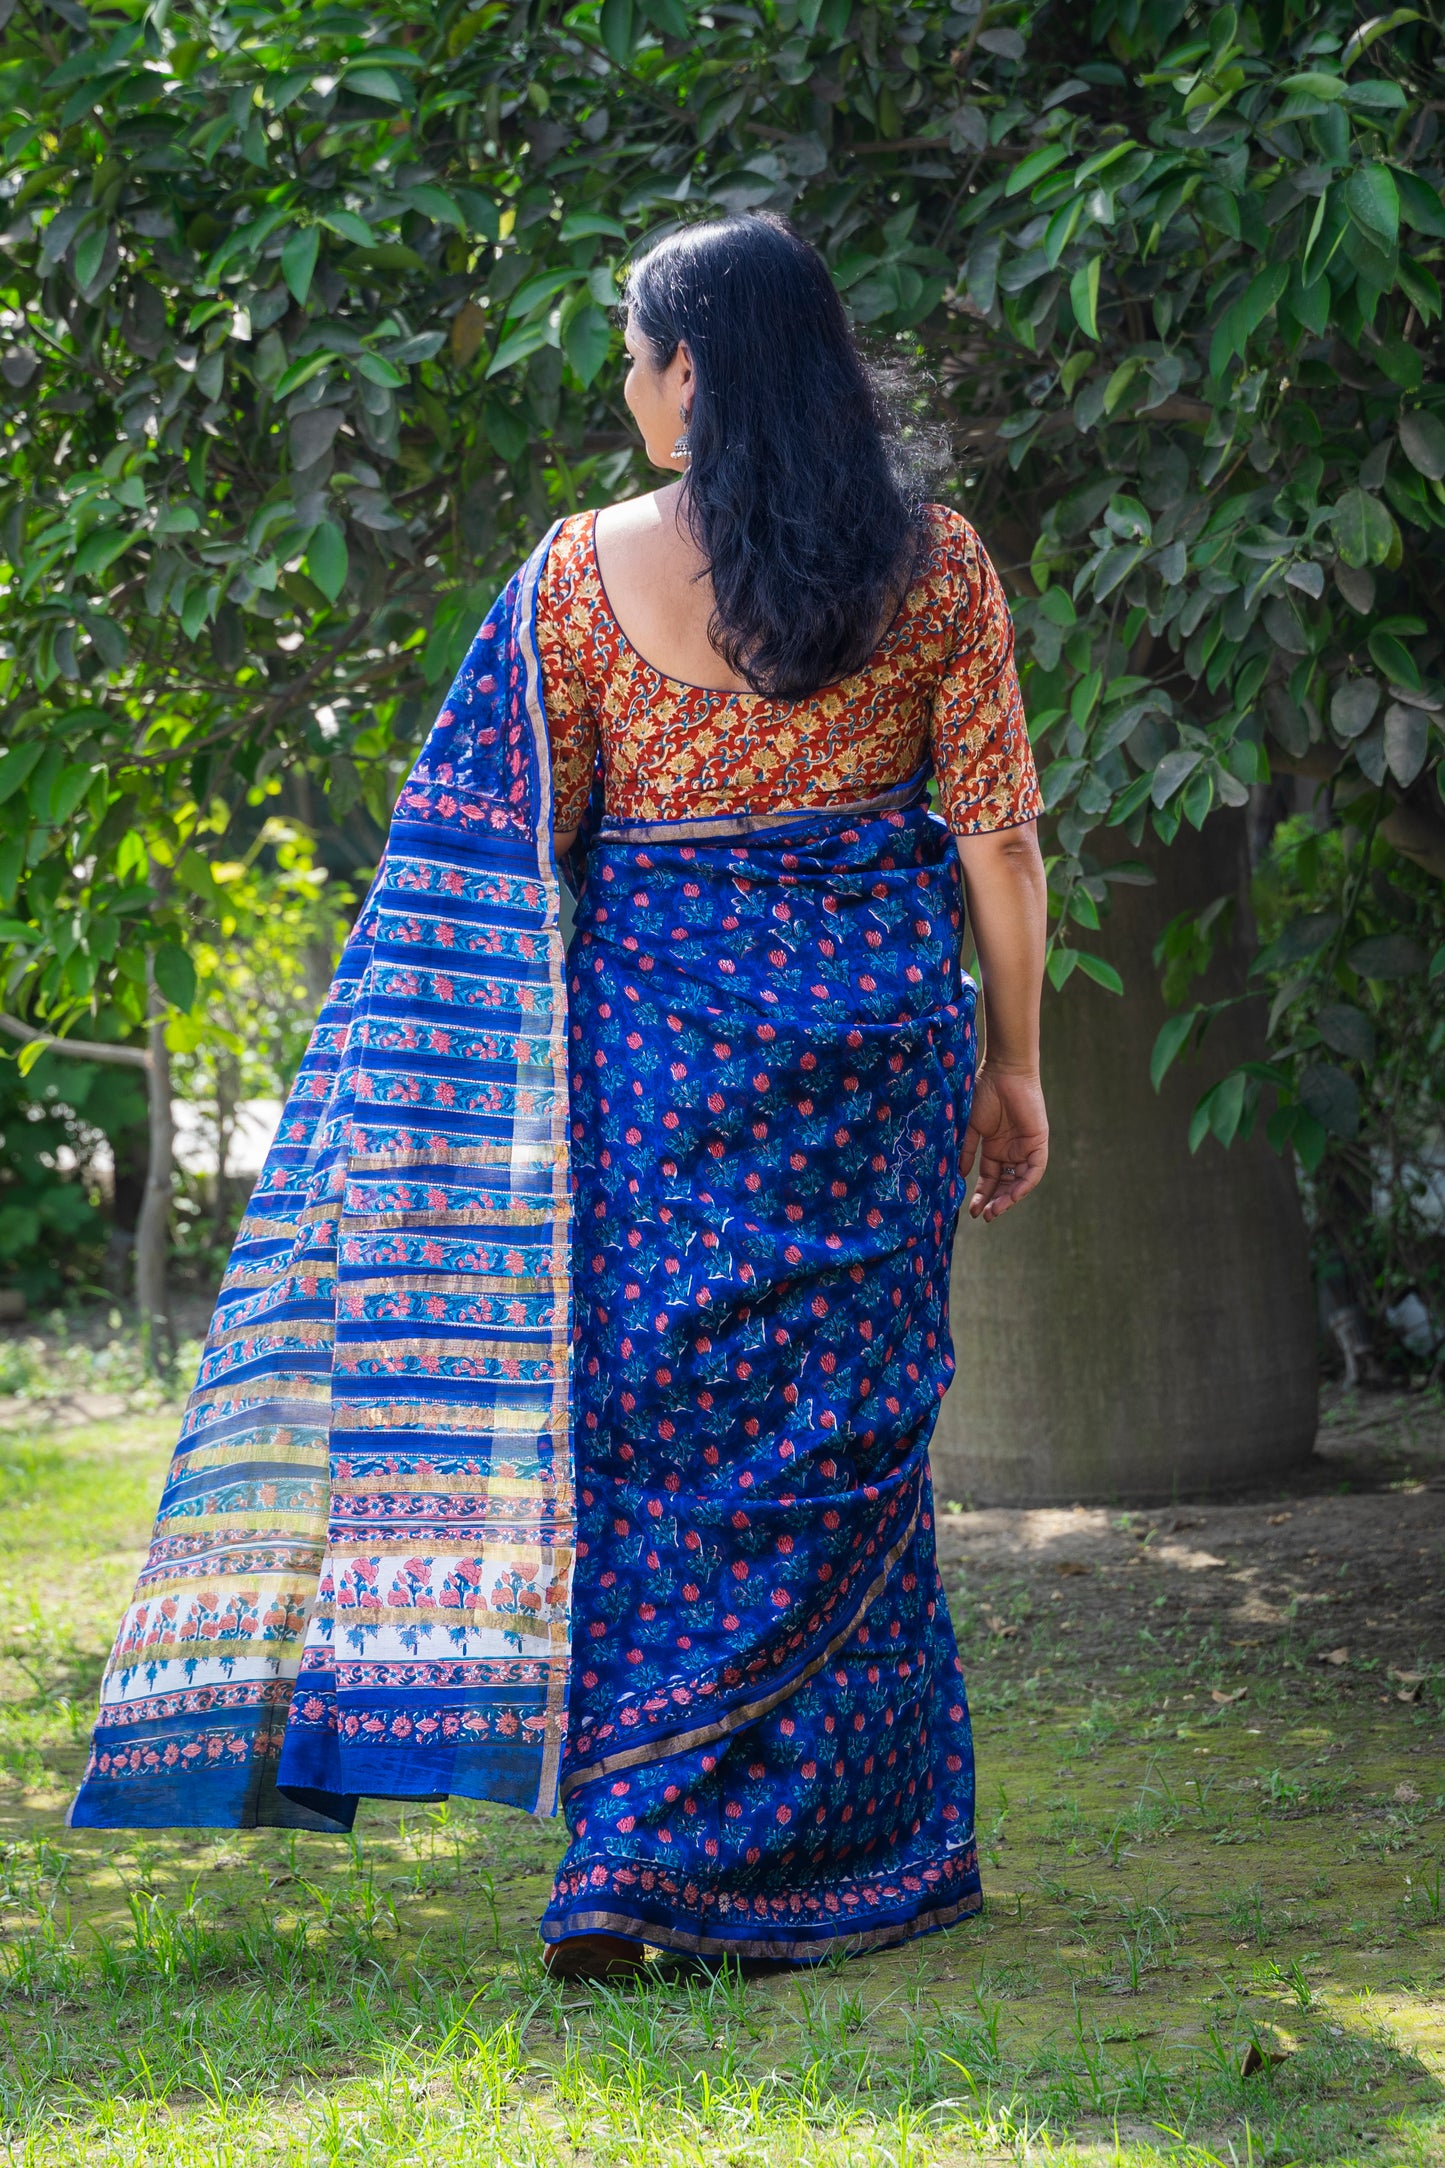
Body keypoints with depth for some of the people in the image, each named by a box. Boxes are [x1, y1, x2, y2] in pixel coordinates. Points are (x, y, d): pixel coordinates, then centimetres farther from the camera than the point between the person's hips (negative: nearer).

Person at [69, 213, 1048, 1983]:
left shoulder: (591, 569, -4)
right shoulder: (932, 560, 0)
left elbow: (494, 855, -3)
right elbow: (998, 837, 1)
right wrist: (1011, 1068, 10)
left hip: (654, 1011, -1)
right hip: (873, 1011, 1)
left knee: (656, 1420, 6)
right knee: (835, 1430, 6)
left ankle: (636, 1856, 5)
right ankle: (830, 1853, 3)